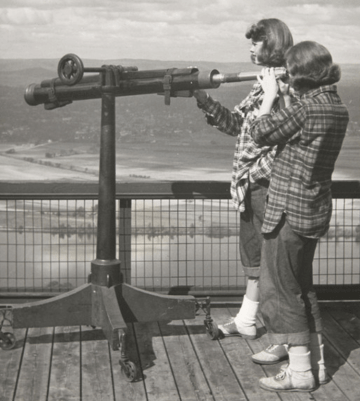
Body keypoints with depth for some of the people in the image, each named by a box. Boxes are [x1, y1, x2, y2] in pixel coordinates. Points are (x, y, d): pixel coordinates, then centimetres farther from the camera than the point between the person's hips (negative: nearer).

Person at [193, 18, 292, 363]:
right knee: (253, 256, 19)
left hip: (270, 187, -9)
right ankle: (246, 321, 34)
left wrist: (255, 171, -18)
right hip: (250, 188, 9)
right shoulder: (263, 83, 12)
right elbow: (237, 123, 16)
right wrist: (205, 101, 6)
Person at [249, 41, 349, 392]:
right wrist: (281, 98, 12)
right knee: (301, 287, 19)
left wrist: (270, 95, 1)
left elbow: (261, 134, -12)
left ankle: (299, 371, 6)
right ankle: (315, 363, 25)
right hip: (315, 211, 9)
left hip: (288, 211, -9)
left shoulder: (305, 109, -21)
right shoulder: (338, 109, 6)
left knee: (279, 290, 2)